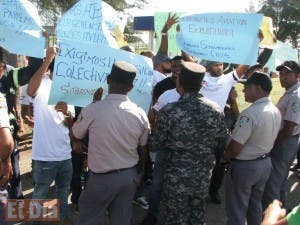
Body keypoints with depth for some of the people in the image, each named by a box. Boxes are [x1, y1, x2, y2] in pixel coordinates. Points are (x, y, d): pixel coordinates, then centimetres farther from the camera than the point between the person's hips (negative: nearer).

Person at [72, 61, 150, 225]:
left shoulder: (92, 110, -21)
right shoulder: (140, 114, -10)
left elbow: (76, 135, 0)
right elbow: (143, 150, 2)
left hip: (102, 178, -3)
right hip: (130, 176, 4)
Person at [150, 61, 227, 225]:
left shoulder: (169, 111, -20)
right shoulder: (215, 110, -8)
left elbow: (154, 146, -10)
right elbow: (221, 142, 4)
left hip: (176, 177, -3)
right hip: (203, 176, 4)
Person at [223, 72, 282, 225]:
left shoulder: (250, 113, -27)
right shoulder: (276, 111, 1)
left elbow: (235, 148, -24)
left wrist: (224, 157, -5)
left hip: (244, 166, -8)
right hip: (265, 163, 8)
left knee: (237, 211, 9)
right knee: (256, 206, 24)